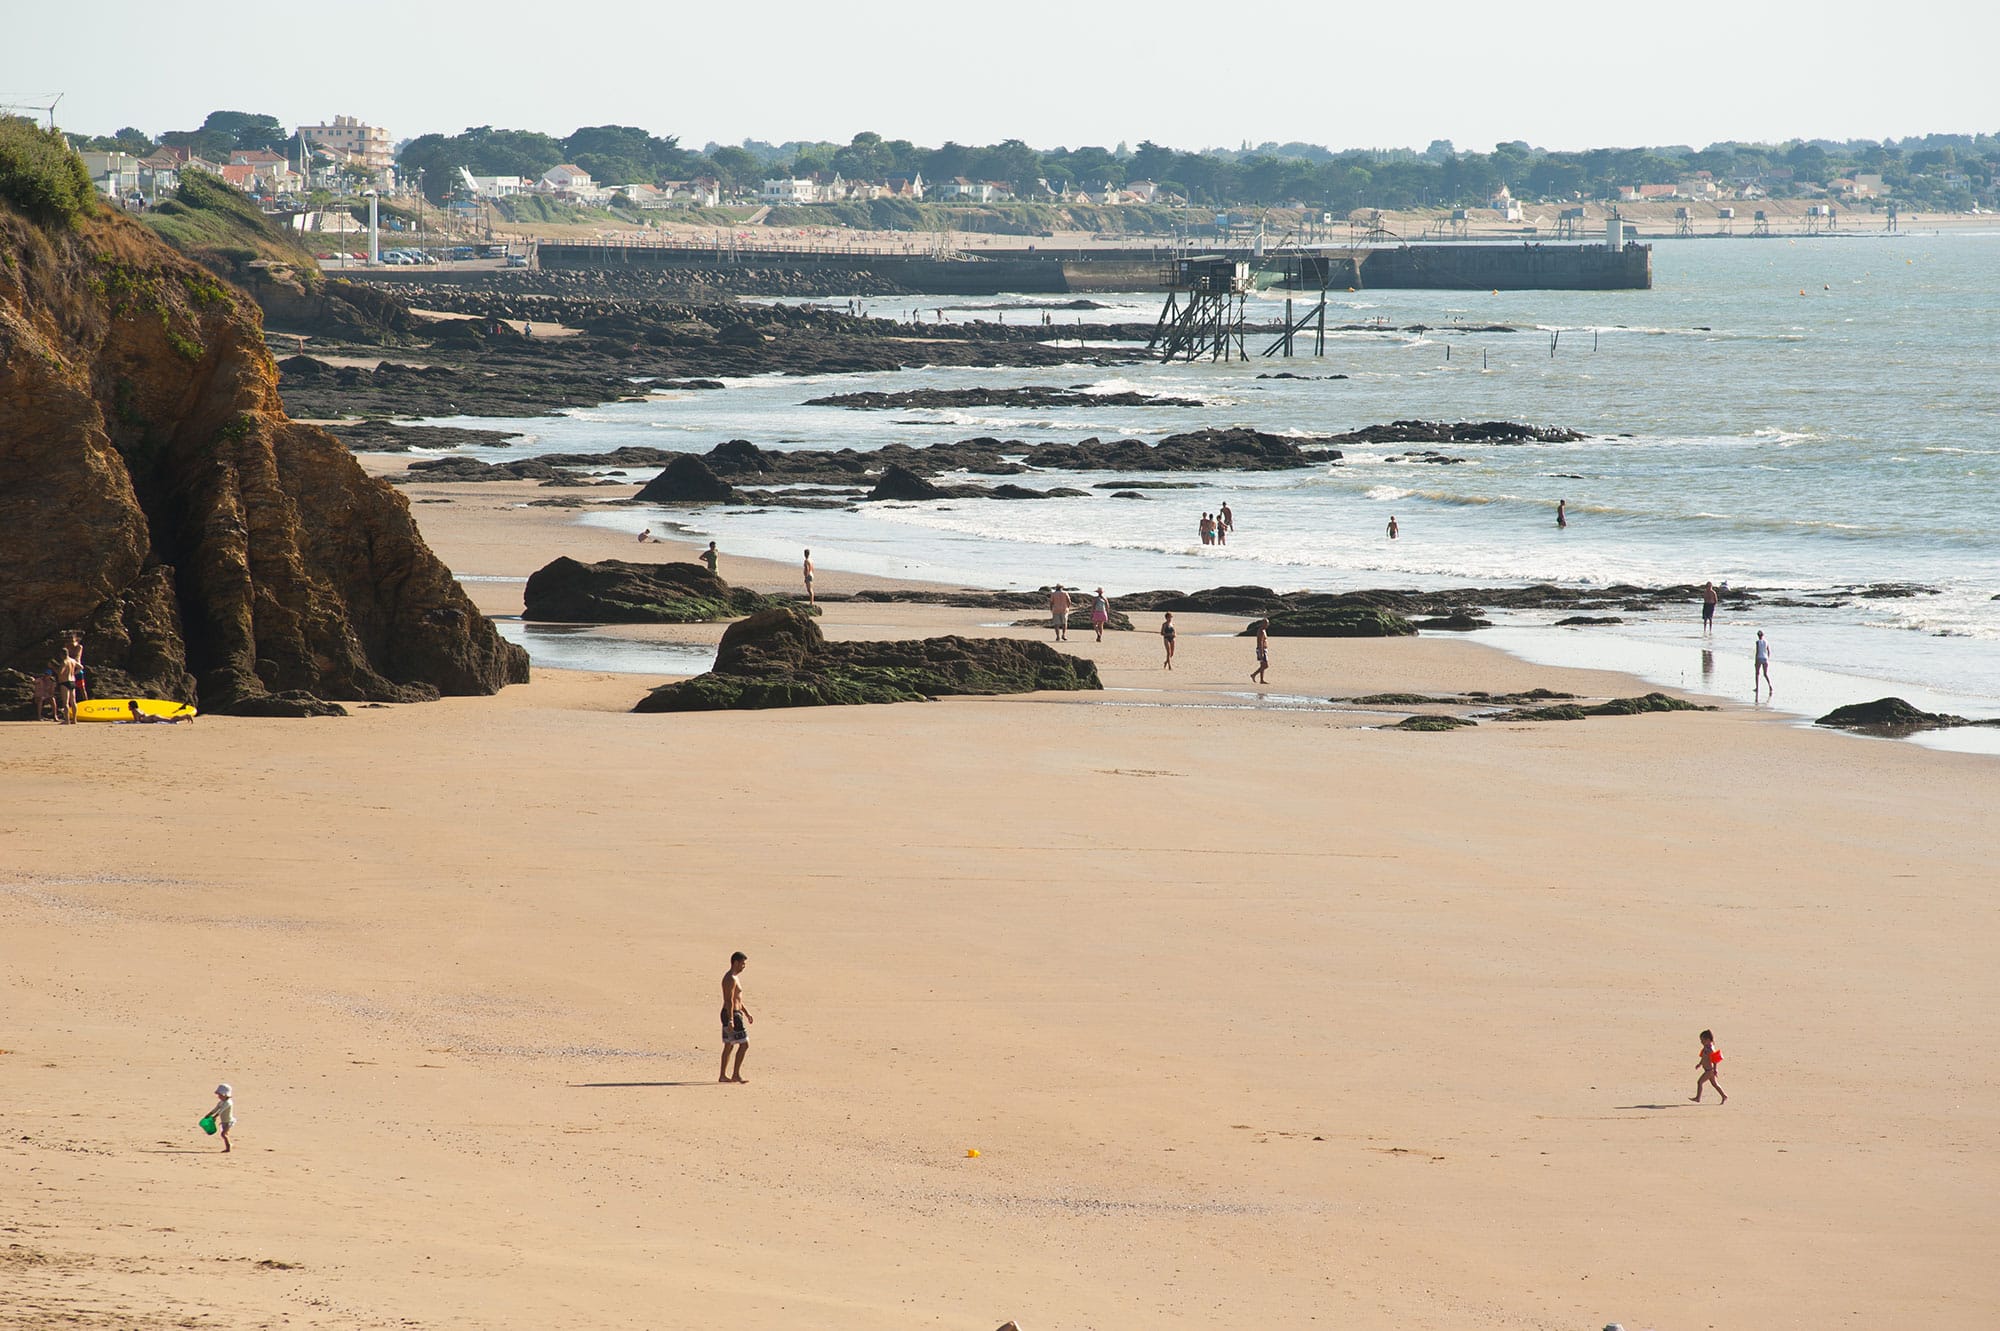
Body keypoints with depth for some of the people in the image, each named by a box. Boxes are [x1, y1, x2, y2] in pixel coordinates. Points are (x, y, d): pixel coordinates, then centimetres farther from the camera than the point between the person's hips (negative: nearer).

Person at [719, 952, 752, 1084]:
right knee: (744, 1044, -8)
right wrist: (731, 1020, -26)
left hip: (730, 1015, 11)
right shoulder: (731, 979, -17)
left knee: (729, 1046, 13)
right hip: (732, 1015, -11)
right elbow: (729, 1000, -23)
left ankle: (723, 1075, 15)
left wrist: (746, 1013, 26)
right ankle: (736, 1074, -7)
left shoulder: (733, 977, 16)